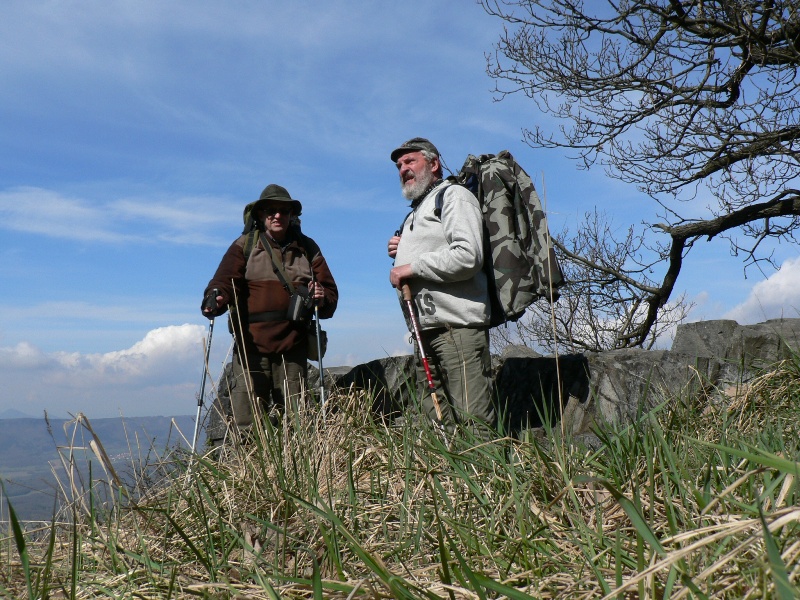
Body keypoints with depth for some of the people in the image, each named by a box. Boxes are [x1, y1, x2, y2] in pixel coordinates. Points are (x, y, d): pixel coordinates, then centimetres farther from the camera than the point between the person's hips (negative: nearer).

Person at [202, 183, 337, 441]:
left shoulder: (307, 248, 15)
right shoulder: (244, 246, 9)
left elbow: (330, 289, 15)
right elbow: (224, 280, -6)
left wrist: (323, 298, -9)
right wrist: (215, 301, -29)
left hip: (293, 346, 2)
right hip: (252, 345, -2)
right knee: (246, 423, -5)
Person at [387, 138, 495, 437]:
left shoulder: (454, 196, 0)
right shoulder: (414, 213, 28)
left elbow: (468, 256, -17)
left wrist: (412, 267, -10)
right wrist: (400, 254, 14)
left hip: (457, 325, -9)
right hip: (426, 329, 9)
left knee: (473, 422, -10)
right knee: (436, 421, 9)